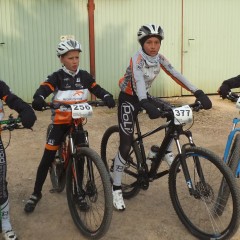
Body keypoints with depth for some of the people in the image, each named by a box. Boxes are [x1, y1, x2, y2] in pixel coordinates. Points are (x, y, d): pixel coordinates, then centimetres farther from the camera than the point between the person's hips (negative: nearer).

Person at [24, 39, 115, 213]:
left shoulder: (84, 76, 2)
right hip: (60, 122, -3)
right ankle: (36, 194, 13)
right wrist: (38, 99, -47)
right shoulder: (57, 77, -9)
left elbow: (97, 89, -3)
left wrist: (108, 97, -25)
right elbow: (44, 88, -25)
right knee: (47, 159, -2)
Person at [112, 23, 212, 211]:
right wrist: (146, 104, -61)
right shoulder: (137, 59, -26)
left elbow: (176, 75, -17)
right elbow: (138, 80, -43)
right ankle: (116, 189, 4)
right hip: (129, 99, -6)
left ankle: (167, 151, 6)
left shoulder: (159, 58, -7)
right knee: (126, 146, -8)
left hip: (145, 97, 6)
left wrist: (198, 92, -30)